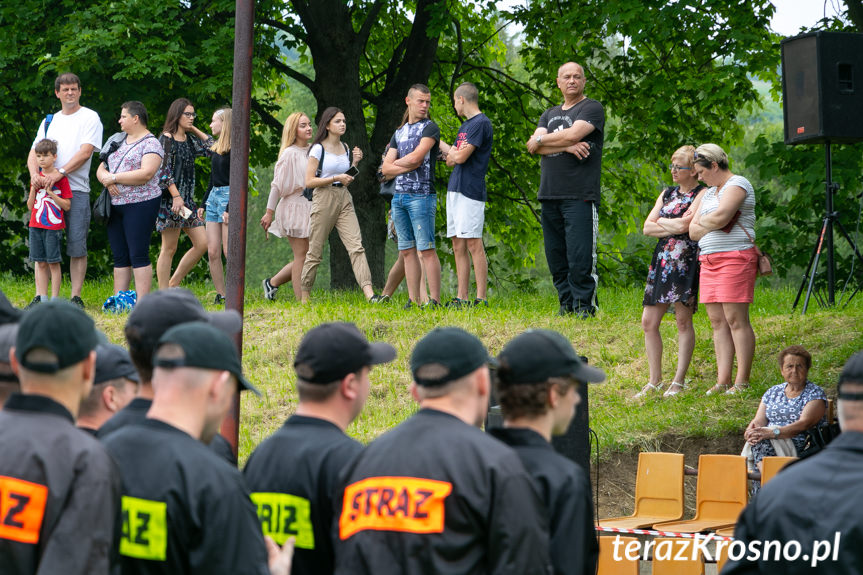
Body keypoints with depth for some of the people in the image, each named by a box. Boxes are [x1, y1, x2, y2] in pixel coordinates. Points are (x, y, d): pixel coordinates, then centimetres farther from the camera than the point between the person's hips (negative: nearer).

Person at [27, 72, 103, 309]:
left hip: (77, 190, -4)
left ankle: (76, 297, 0)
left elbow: (85, 152, -10)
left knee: (77, 247, -4)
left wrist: (59, 173, -21)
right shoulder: (49, 121, 17)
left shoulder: (90, 118, 2)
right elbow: (34, 151, 11)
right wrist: (35, 174, -11)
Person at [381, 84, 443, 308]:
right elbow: (386, 169, 11)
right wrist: (408, 166, -6)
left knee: (426, 249, -11)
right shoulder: (399, 133, 19)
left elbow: (416, 157, -13)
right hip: (399, 196, 7)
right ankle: (413, 300, 6)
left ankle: (435, 300, -13)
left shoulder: (430, 128, 0)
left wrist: (396, 163, 6)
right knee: (407, 251, 5)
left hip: (421, 195, -7)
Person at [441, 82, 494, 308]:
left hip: (471, 191, -10)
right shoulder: (465, 125, 21)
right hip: (455, 191, 10)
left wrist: (452, 154, 4)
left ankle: (481, 298, -11)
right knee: (458, 245, 7)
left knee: (473, 244, -10)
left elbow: (460, 157, -15)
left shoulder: (481, 123, -9)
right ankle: (462, 297, 9)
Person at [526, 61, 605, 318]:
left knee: (579, 255, -11)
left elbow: (572, 134, -13)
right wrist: (567, 147, -9)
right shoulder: (550, 114, 22)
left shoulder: (592, 108, 3)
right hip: (550, 194, 6)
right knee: (555, 255, 5)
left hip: (580, 195, -6)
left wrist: (541, 139, 2)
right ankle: (566, 304, 12)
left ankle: (585, 305, -5)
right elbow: (533, 146, 6)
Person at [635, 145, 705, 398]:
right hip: (662, 260, 7)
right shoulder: (667, 193, 18)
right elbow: (647, 228, 12)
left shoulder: (702, 194, -4)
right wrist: (672, 227, -4)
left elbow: (684, 225, -17)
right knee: (648, 322, 3)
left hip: (686, 261, -7)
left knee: (683, 320, -5)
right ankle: (655, 381, 10)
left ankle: (679, 381, 1)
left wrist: (661, 221, 0)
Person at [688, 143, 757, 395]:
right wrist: (713, 224, -3)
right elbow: (693, 230, 16)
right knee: (717, 320, 3)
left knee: (736, 319, -10)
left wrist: (703, 222, 0)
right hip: (709, 261, 9)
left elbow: (720, 217, -20)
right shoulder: (710, 192, 23)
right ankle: (723, 381, 2)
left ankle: (742, 382, -10)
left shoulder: (737, 184, -4)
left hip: (734, 258, -9)